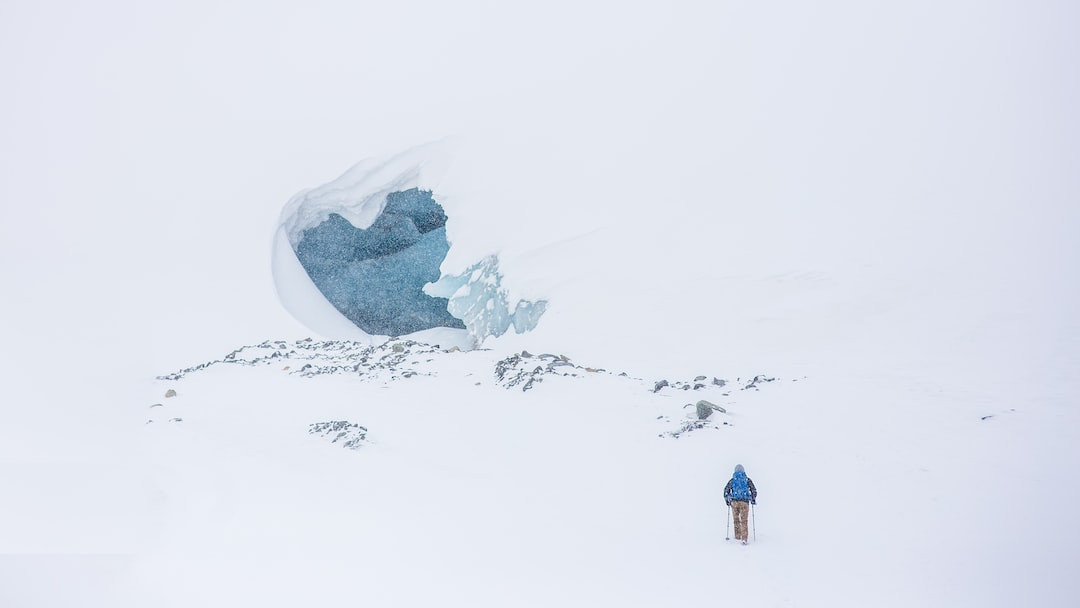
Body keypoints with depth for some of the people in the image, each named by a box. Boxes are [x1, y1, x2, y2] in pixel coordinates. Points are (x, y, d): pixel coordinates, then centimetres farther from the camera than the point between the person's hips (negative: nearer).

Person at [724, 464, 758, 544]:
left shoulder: (732, 480, 8)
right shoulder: (747, 480, 7)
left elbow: (726, 490, 3)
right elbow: (754, 490, 5)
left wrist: (727, 500, 15)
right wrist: (753, 500, 19)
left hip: (734, 502, 1)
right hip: (745, 502, -1)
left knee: (736, 519, 17)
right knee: (744, 521, -3)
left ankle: (737, 536, 20)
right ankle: (744, 539, -13)